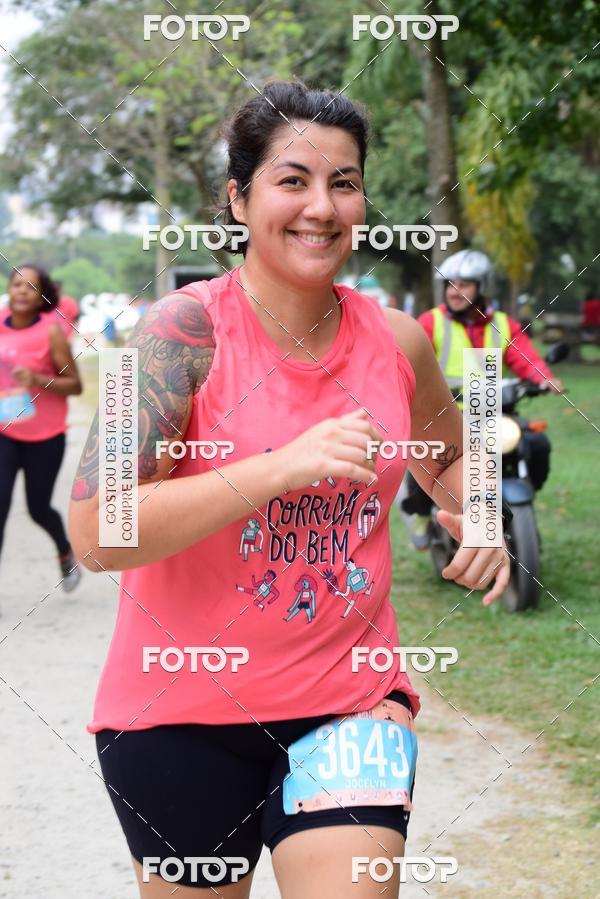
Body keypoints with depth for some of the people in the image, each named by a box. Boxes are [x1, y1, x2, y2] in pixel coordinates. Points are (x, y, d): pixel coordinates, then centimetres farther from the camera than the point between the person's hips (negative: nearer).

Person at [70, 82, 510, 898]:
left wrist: (474, 516, 1)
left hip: (349, 698, 3)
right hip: (182, 708, -2)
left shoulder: (397, 341, 1)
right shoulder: (186, 331, -14)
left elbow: (447, 454, 23)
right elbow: (95, 533, -24)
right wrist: (284, 467, -29)